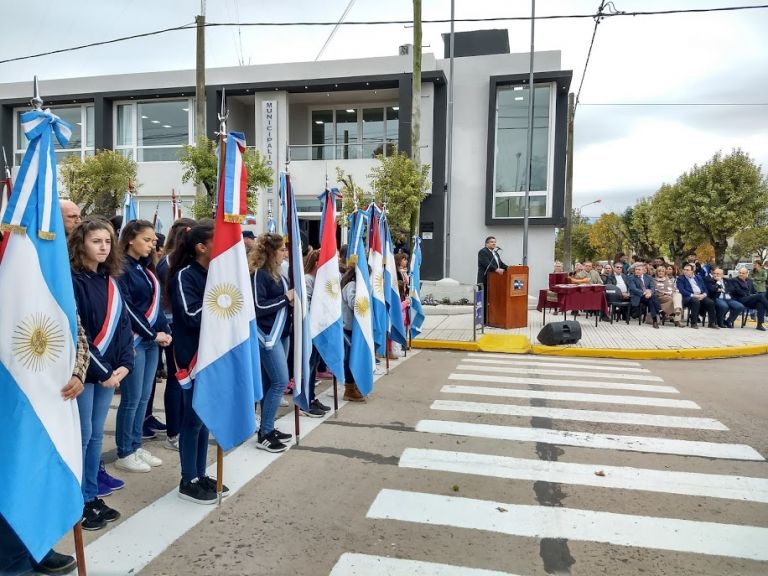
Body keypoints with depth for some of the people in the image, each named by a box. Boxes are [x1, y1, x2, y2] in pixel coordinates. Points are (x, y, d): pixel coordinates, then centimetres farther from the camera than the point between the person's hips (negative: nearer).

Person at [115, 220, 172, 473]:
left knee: (144, 396, 12)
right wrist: (153, 334, -13)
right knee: (132, 398, -1)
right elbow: (126, 308, -15)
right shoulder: (122, 268, -9)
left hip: (152, 340, 8)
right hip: (135, 340, -7)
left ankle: (135, 446, 23)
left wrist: (164, 330, 1)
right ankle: (124, 454, 11)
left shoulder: (145, 267, 14)